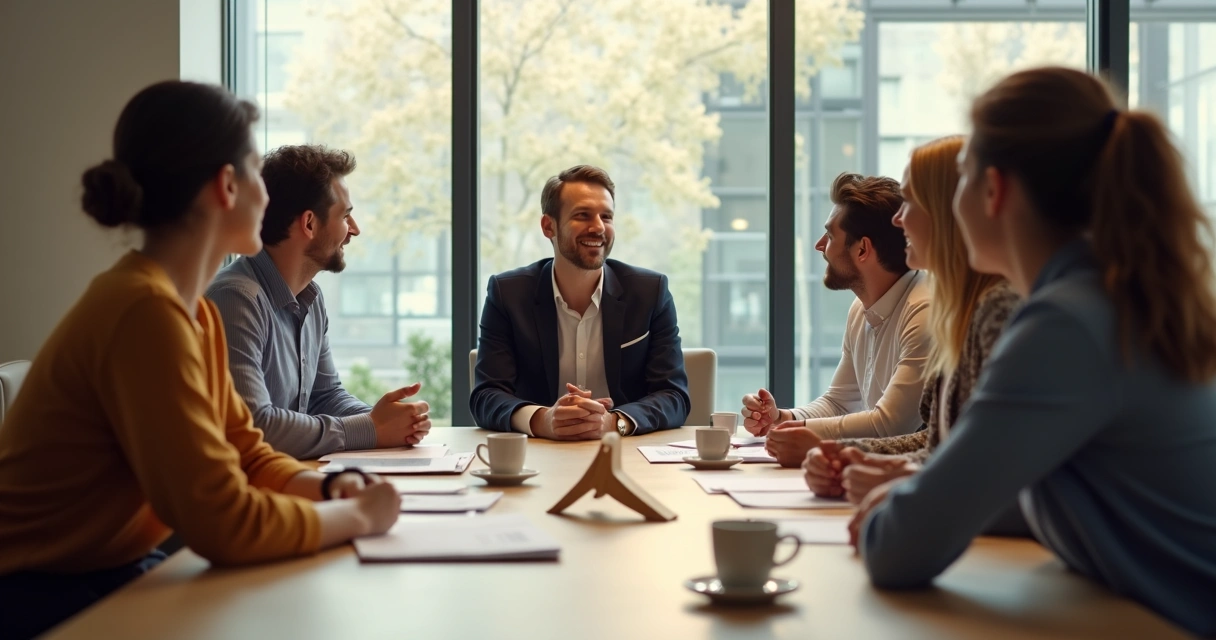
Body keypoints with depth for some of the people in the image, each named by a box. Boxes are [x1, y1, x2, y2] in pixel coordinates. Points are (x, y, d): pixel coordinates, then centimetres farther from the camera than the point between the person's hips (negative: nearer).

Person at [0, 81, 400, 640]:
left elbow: (246, 454, 10)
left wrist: (329, 488, -8)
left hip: (115, 576, 8)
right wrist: (357, 515, -14)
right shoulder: (146, 312, -25)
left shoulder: (194, 313, 4)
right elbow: (223, 522, -27)